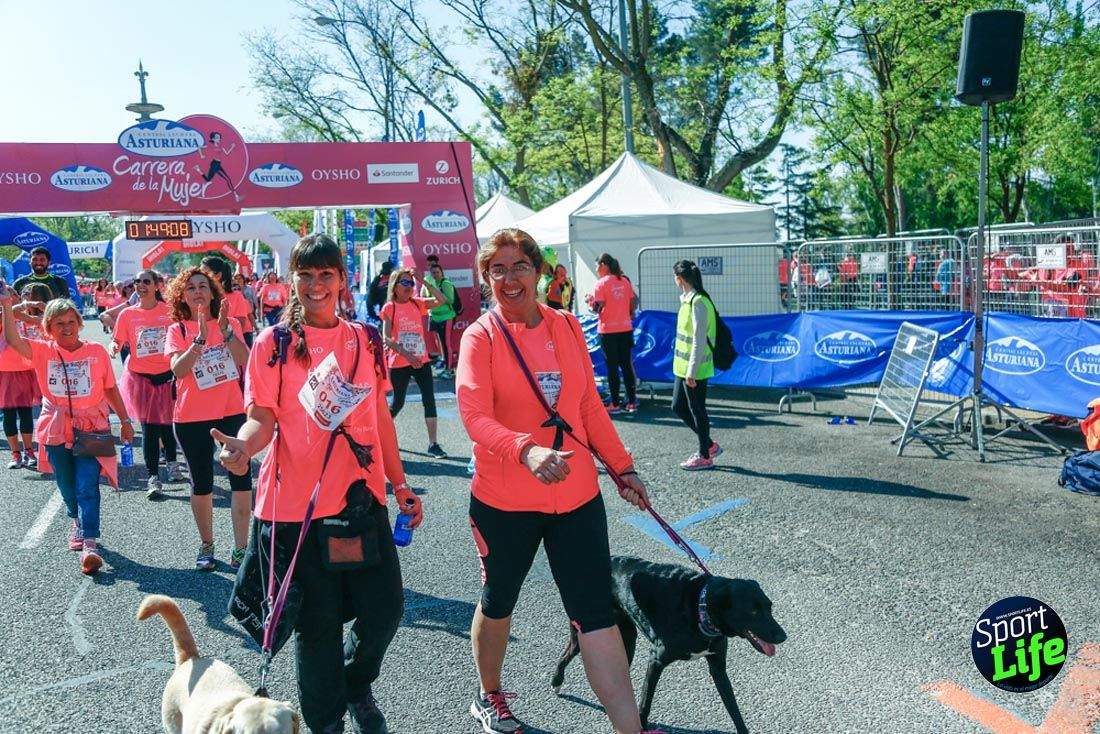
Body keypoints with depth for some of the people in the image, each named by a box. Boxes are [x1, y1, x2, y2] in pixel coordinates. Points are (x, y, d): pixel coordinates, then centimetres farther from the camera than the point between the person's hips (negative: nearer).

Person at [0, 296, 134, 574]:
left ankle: (89, 544, -17)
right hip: (57, 430, 2)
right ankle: (78, 522, 45)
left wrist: (125, 420, 10)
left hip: (91, 428, -2)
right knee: (67, 487, 15)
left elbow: (111, 389, 8)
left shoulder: (96, 351, 0)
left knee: (87, 487, -12)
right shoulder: (43, 351, 2)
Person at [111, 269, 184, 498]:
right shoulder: (127, 314, 0)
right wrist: (113, 347, -18)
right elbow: (117, 341, 4)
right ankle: (153, 477, 4)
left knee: (166, 422, 10)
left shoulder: (169, 310, -2)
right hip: (140, 376, 0)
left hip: (166, 374, 0)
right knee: (148, 426, -3)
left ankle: (172, 462, 37)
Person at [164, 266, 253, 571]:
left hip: (232, 412, 1)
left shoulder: (230, 324, 4)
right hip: (192, 418, -1)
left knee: (242, 478, -3)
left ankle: (240, 548, 4)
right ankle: (206, 545, 23)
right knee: (201, 483, 9)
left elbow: (245, 360, -11)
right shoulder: (177, 330, 0)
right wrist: (201, 338, -26)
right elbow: (178, 369, -16)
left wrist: (225, 330, -23)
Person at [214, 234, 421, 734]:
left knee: (385, 610, 6)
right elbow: (263, 418, -8)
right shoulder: (273, 344, -2)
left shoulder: (364, 340, 9)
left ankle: (356, 685, 38)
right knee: (317, 623, 5)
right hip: (297, 503, -3)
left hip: (362, 496, 4)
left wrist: (400, 485, 15)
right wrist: (245, 444, -31)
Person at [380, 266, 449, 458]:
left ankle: (433, 444, -1)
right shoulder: (390, 307, -4)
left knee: (429, 399, -5)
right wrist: (407, 354, -20)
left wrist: (423, 281, -10)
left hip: (421, 360, 3)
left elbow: (441, 300, -7)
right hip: (399, 363, -3)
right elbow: (386, 338, -10)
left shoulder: (417, 304, 7)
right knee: (398, 403, 5)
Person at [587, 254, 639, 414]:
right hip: (626, 329, 5)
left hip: (608, 330, -5)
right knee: (627, 365, 10)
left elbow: (597, 308, -14)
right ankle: (632, 402, 12)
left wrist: (590, 303, 6)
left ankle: (615, 404, 6)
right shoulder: (625, 281, 7)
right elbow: (634, 303, 7)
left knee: (612, 366, 2)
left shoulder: (601, 283, -10)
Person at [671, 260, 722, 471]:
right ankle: (709, 445, 26)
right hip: (682, 367, 10)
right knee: (678, 407, 16)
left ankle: (705, 456, 15)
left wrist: (691, 371, -21)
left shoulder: (698, 302, -19)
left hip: (694, 370, -10)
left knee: (697, 411, 2)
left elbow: (699, 340, -21)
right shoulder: (688, 300, 11)